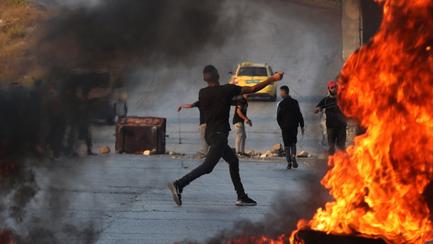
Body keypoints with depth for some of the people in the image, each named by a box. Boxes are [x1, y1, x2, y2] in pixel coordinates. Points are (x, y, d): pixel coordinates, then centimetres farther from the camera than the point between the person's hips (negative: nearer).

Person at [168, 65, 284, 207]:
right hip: (219, 134, -8)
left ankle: (241, 197, 15)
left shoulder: (202, 93, 3)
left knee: (233, 161, 16)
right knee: (207, 166, -12)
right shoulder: (227, 90, -10)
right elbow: (253, 89, -6)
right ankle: (179, 185, -23)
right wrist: (272, 79, 2)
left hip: (210, 133, 8)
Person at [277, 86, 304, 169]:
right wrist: (302, 126, 7)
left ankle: (289, 162, 0)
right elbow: (299, 115, 3)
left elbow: (278, 117, -7)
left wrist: (281, 125, 10)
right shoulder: (295, 102, 4)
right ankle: (293, 156, -9)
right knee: (293, 143, 16)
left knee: (287, 145, 4)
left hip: (285, 127, -3)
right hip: (294, 126, 3)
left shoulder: (282, 104, -9)